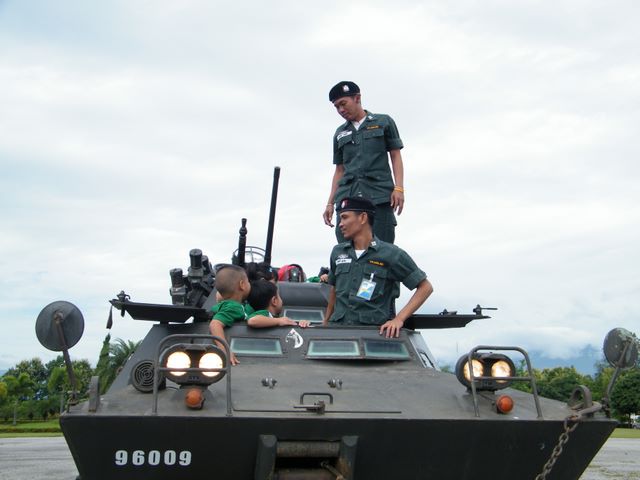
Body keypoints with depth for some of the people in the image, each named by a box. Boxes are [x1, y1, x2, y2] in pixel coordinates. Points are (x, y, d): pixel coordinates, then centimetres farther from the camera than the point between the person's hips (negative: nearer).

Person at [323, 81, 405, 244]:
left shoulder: (383, 122, 12)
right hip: (347, 196, 3)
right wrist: (330, 203, 12)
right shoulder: (340, 133, 21)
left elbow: (396, 156, 7)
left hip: (379, 195, -3)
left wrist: (398, 188, -7)